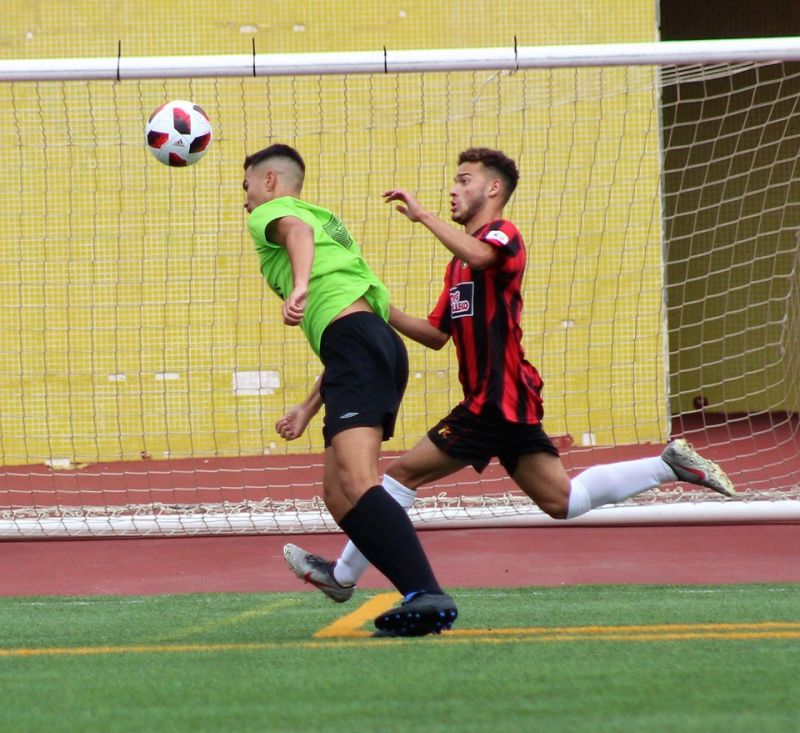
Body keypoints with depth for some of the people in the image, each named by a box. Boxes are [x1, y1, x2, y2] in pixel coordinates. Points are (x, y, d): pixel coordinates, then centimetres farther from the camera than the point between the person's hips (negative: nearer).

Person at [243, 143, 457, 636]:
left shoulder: (271, 213, 13)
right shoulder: (327, 221, 37)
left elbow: (298, 230, -16)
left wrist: (300, 285, -34)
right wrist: (309, 408, 37)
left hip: (352, 336, -9)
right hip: (378, 342, 9)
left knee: (357, 485, -22)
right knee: (338, 495, 7)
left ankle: (427, 594, -37)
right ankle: (422, 598, -4)